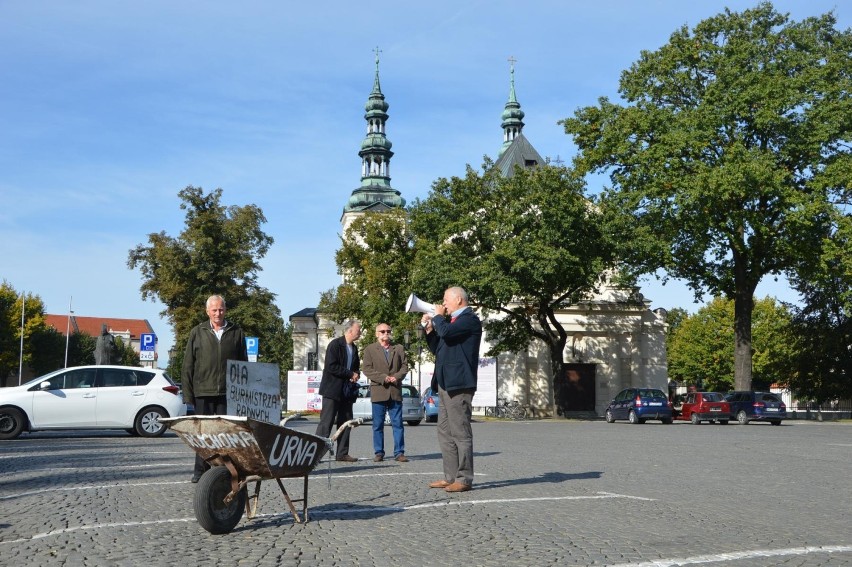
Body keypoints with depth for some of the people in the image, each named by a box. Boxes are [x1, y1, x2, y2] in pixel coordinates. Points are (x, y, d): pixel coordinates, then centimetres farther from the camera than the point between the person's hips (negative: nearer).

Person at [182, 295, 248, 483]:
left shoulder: (236, 333, 9)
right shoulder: (197, 333, 8)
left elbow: (244, 363, 11)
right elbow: (187, 366, 7)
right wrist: (188, 394, 0)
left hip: (228, 393, 0)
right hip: (203, 392, 0)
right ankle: (200, 471, 13)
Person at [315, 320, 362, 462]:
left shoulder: (354, 348, 14)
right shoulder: (335, 345, -10)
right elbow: (331, 366, -19)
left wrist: (356, 375, 0)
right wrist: (351, 374, -16)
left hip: (347, 391, 8)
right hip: (332, 390, -8)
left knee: (346, 423, 8)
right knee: (326, 422, -7)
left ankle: (342, 453, 13)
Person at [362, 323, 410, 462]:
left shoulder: (399, 349, 14)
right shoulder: (370, 350, 6)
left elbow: (404, 366, 9)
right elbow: (367, 369, -2)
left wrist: (396, 377, -9)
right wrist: (383, 377, -13)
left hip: (395, 391, 2)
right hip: (378, 391, -2)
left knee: (398, 424, 0)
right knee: (378, 425, 2)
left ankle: (399, 452, 5)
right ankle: (379, 452, 10)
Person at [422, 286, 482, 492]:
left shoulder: (469, 319, -8)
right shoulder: (450, 320, 22)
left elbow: (446, 332, -24)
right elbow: (437, 349, 25)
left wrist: (438, 316, -6)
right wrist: (429, 329, 12)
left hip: (458, 384, -10)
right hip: (445, 384, 10)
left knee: (460, 433, -6)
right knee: (445, 433, 11)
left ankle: (464, 479, -2)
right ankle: (450, 476, 16)